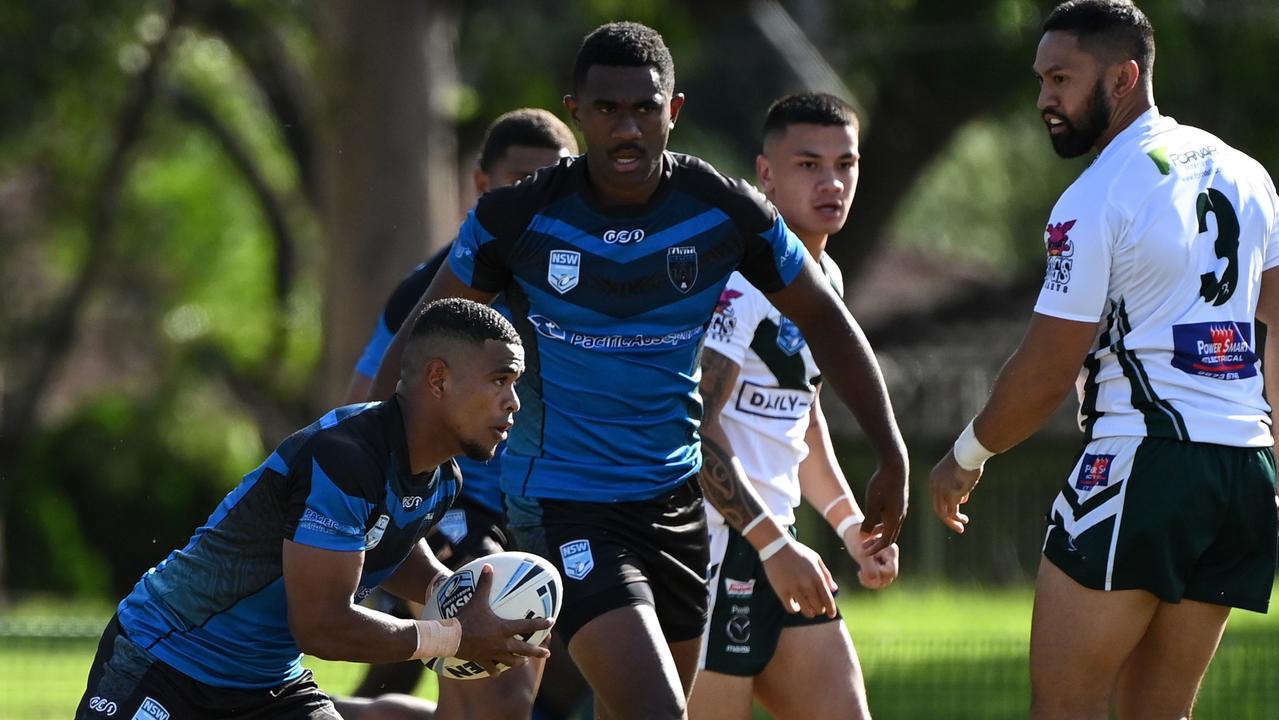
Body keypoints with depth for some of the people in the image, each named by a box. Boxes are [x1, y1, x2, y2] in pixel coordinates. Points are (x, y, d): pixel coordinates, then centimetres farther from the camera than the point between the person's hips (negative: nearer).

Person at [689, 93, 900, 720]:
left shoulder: (825, 279, 15)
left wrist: (847, 521, 20)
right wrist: (772, 545, -24)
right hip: (714, 545, -9)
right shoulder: (741, 278, -15)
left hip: (774, 543, 10)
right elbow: (696, 422, -22)